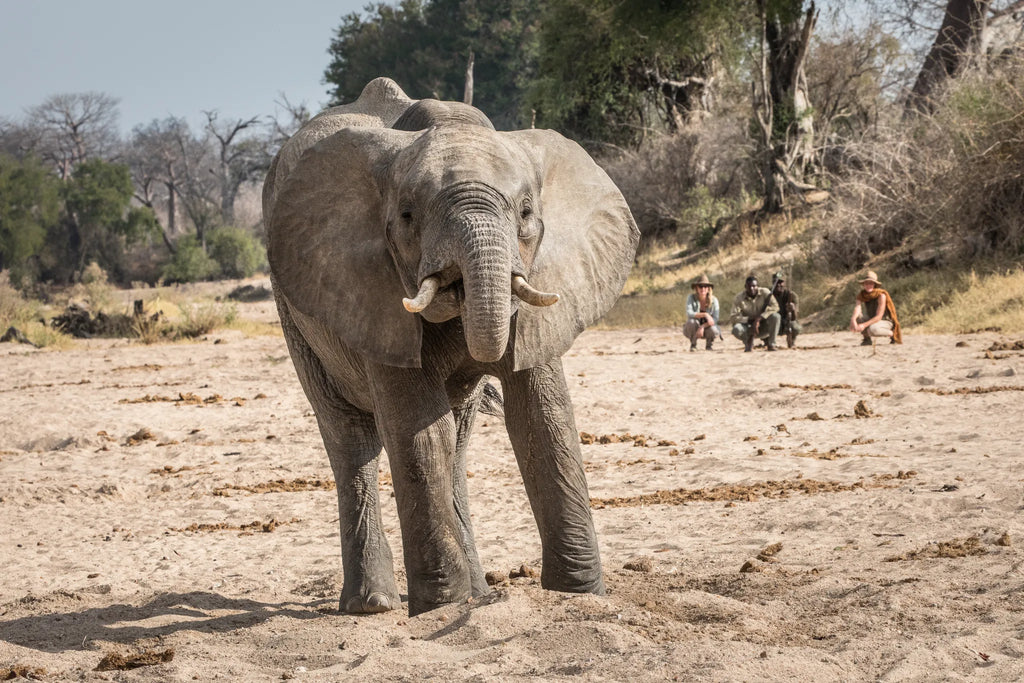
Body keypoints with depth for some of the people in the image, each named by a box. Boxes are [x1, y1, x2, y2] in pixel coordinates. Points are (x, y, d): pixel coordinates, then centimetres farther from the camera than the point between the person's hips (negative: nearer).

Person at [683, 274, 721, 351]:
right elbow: (689, 314, -30)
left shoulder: (714, 300, -13)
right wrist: (705, 315, -42)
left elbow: (715, 319, -18)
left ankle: (708, 345, 2)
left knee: (713, 330, -33)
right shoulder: (691, 298, -16)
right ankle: (693, 345, -9)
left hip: (707, 328, 1)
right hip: (693, 330, -1)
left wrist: (702, 327, -33)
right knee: (691, 321, -34)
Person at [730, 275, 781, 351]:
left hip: (764, 327, 0)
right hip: (749, 328, 0)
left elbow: (775, 306, -22)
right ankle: (748, 343, 2)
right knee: (736, 329, -33)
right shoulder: (739, 298, -10)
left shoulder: (765, 292, -9)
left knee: (776, 316, -30)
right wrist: (751, 319, -26)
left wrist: (759, 318, -31)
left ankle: (771, 344, -14)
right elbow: (732, 318, -15)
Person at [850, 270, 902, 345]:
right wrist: (853, 320, -47)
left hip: (886, 321, -6)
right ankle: (867, 339, -3)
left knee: (872, 330, -38)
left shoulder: (881, 295, -23)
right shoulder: (861, 295, -8)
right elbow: (857, 308, -25)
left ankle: (893, 334, -9)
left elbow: (879, 316, -25)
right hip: (872, 320, 6)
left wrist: (864, 325, -36)